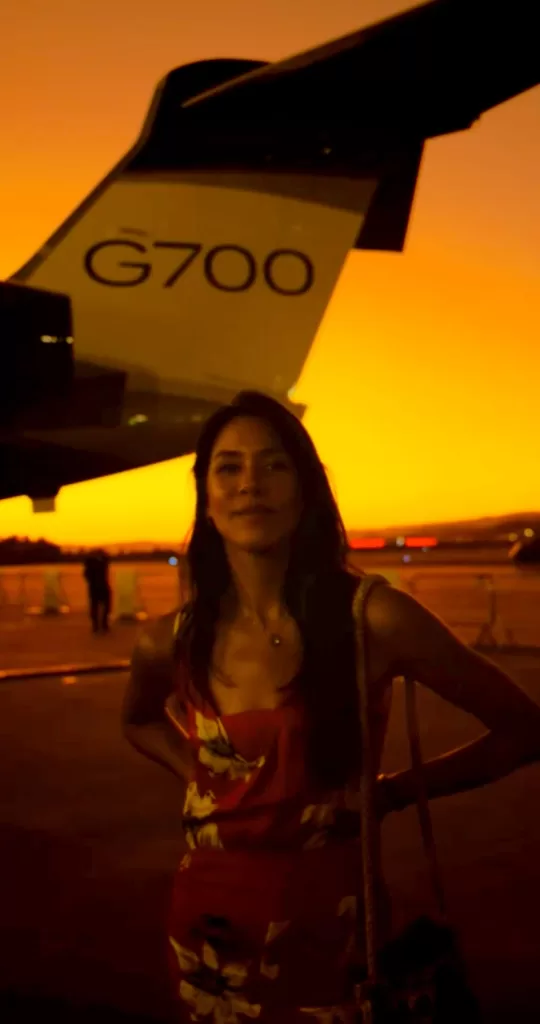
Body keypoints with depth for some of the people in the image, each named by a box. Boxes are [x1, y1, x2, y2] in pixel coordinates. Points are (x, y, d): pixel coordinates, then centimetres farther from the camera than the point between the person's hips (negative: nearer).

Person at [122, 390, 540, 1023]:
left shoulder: (371, 618, -19)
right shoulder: (173, 641, -8)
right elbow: (139, 722, 17)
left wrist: (390, 792, -5)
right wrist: (198, 775, 1)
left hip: (331, 925, -3)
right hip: (210, 925, 4)